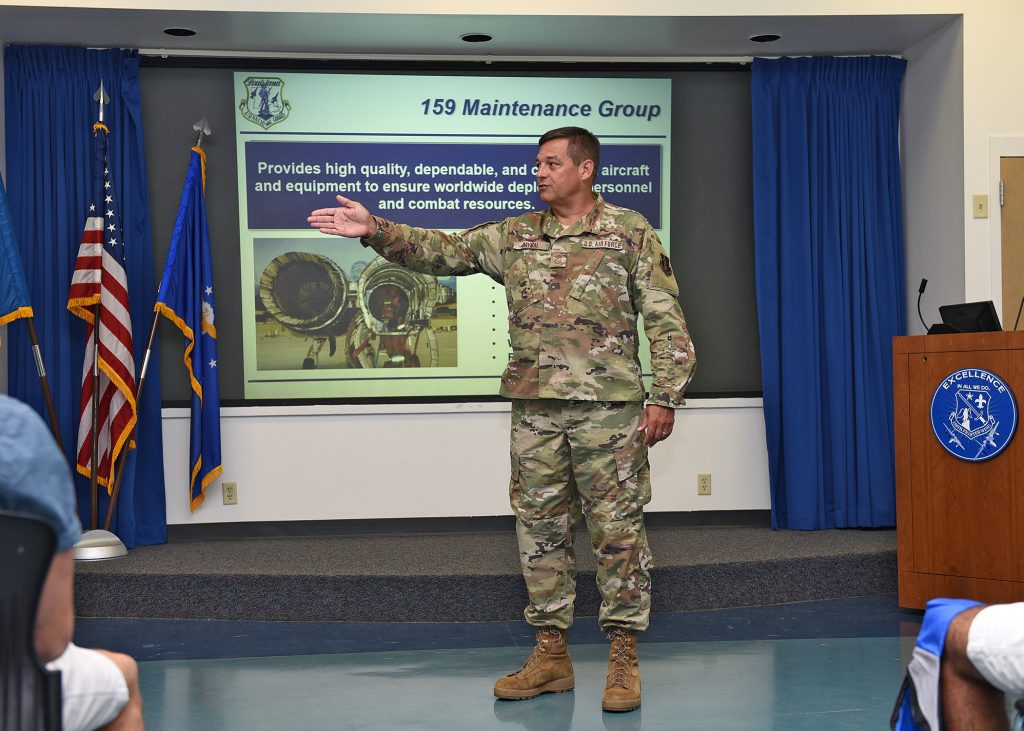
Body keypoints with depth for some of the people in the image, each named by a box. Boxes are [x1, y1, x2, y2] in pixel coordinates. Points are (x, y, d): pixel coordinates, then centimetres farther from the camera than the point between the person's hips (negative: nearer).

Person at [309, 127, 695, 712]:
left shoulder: (630, 233, 1)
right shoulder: (515, 237, 13)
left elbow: (666, 319, -2)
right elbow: (442, 250, 8)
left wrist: (665, 396, -9)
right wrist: (376, 230, -5)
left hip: (608, 409, -4)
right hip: (535, 409, 5)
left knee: (618, 529, 0)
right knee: (541, 529, 8)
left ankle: (624, 658, 9)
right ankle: (551, 654, 19)